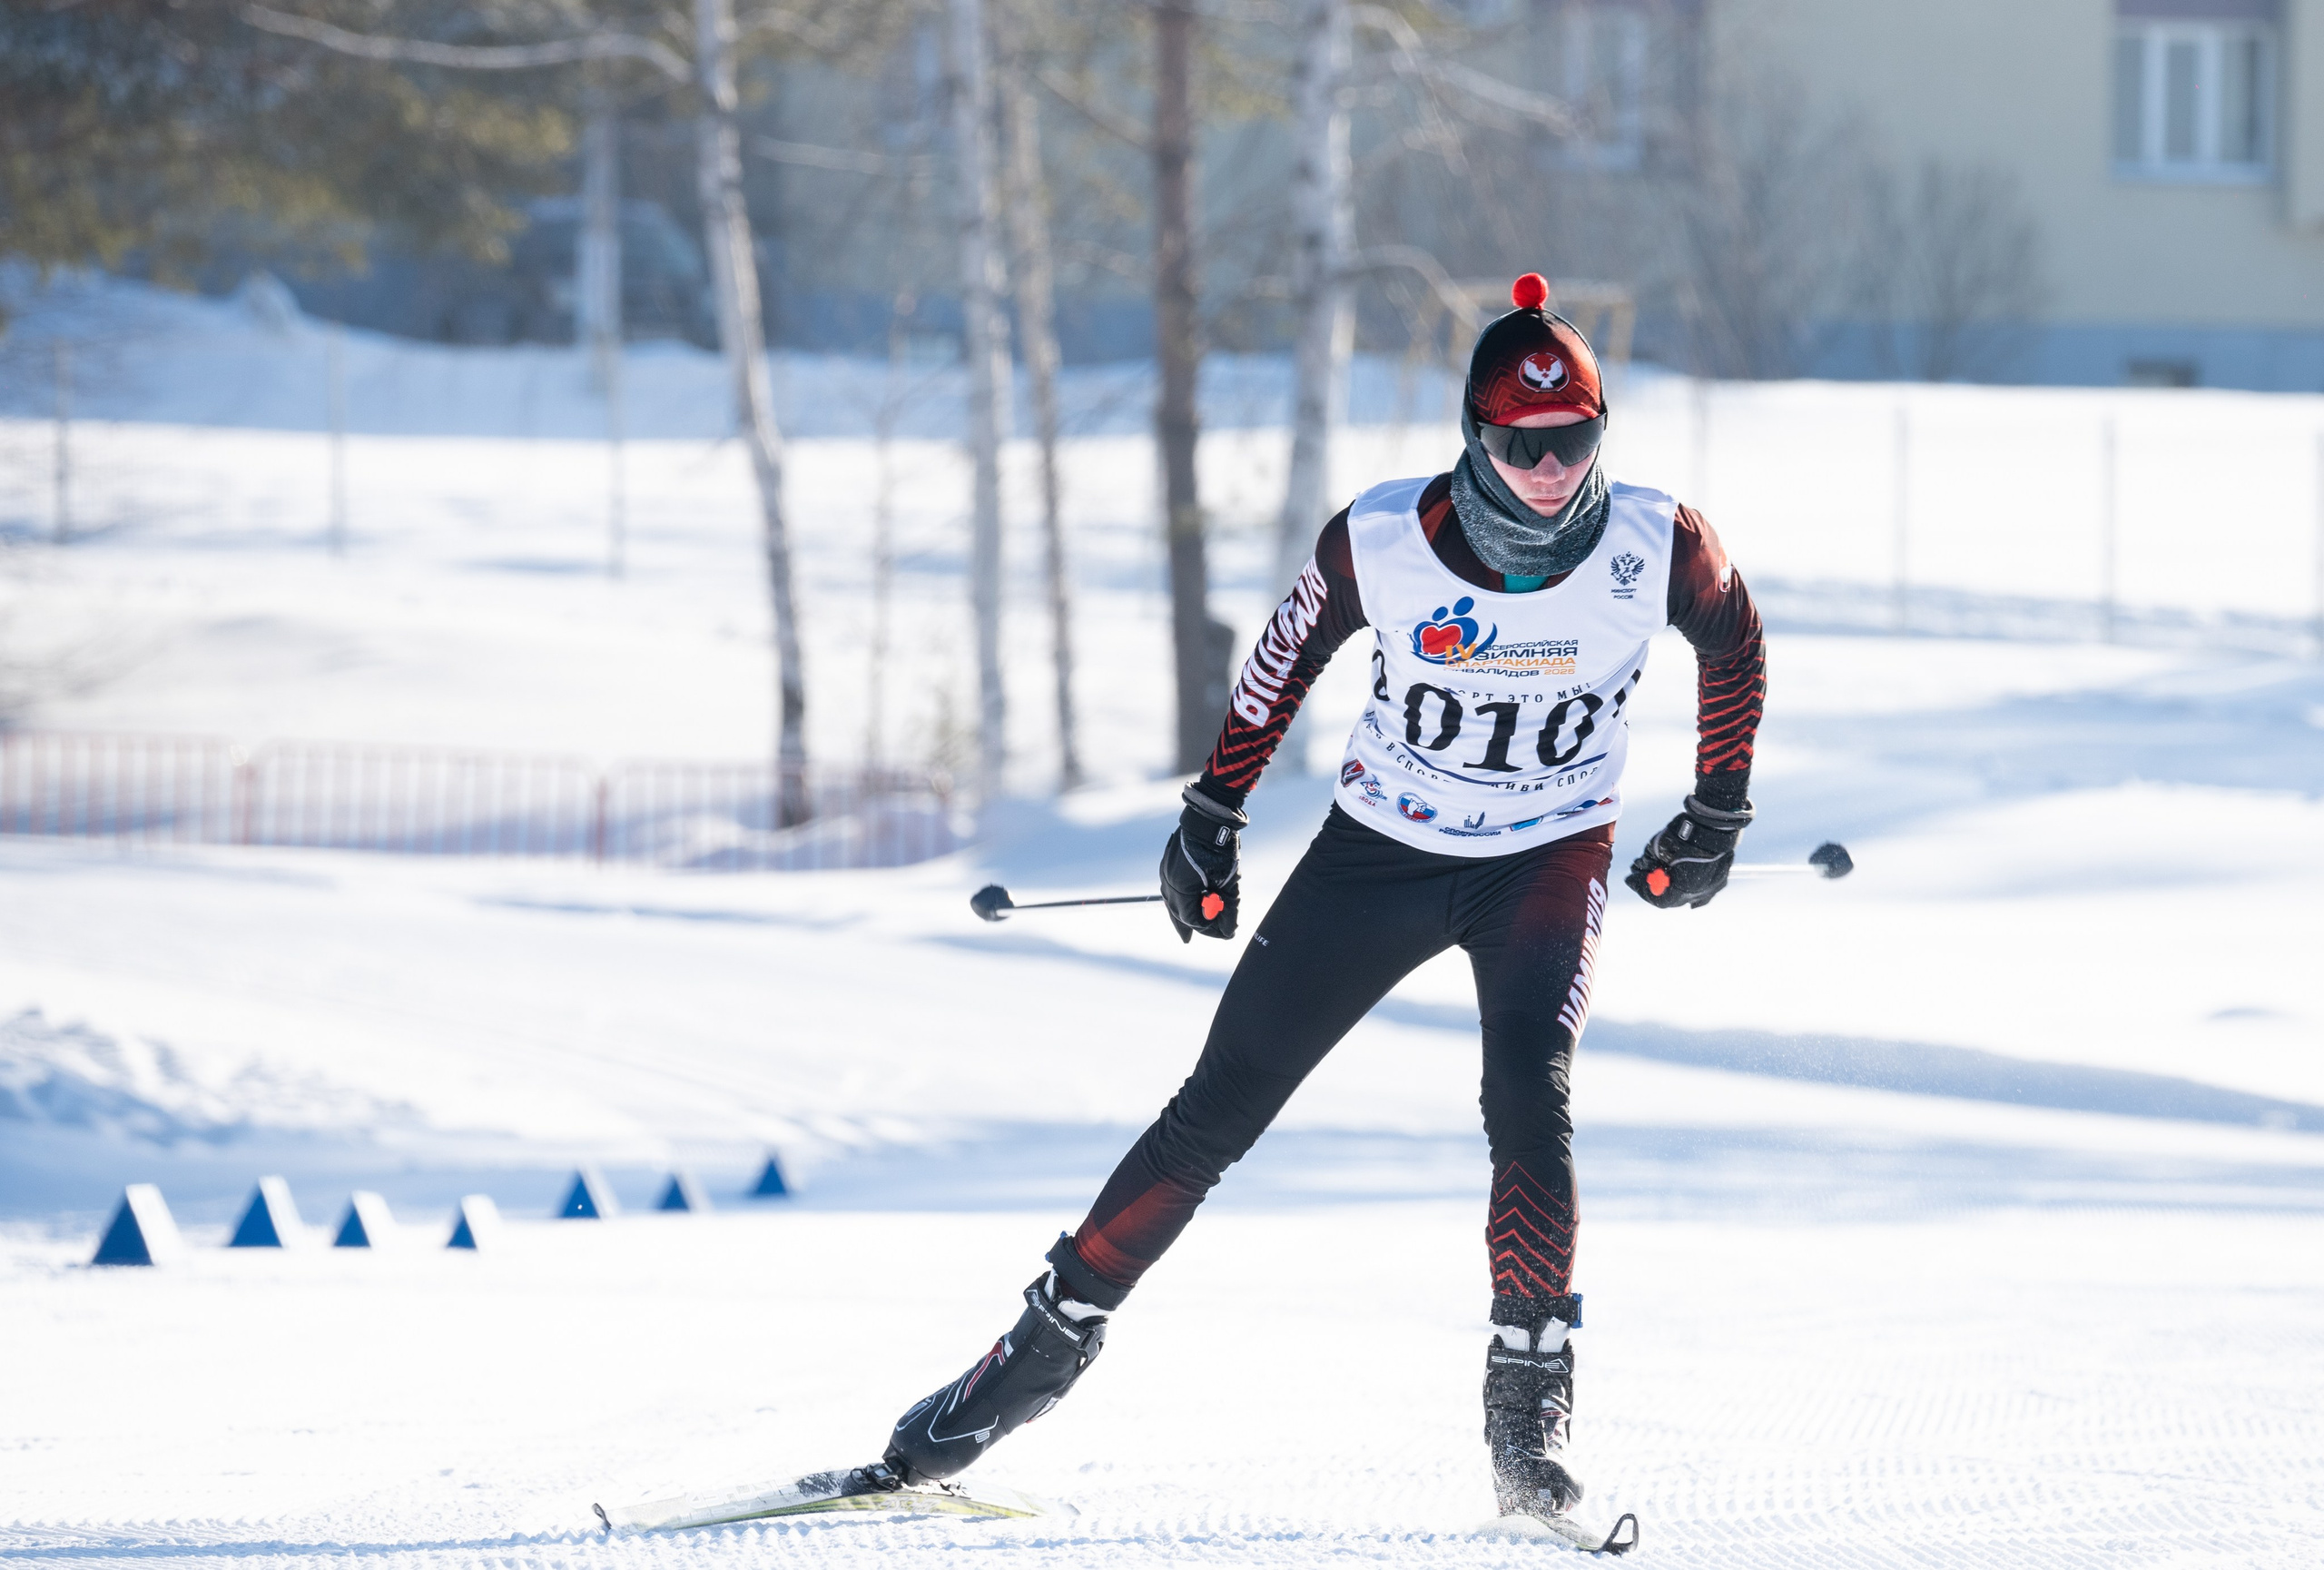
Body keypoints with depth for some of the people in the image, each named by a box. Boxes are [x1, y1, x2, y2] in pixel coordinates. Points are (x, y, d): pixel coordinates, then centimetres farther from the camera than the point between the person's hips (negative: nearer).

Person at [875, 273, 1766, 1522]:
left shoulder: (1655, 549, -20)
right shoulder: (1379, 542, -21)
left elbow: (1734, 638, 3)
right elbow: (1291, 651, 0)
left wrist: (1719, 811, 4)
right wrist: (1213, 811, 5)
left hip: (1549, 862, -1)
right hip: (1378, 848, 1)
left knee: (1528, 1100, -25)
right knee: (1218, 1109, 1)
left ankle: (1531, 1406, -17)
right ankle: (1050, 1343, 14)